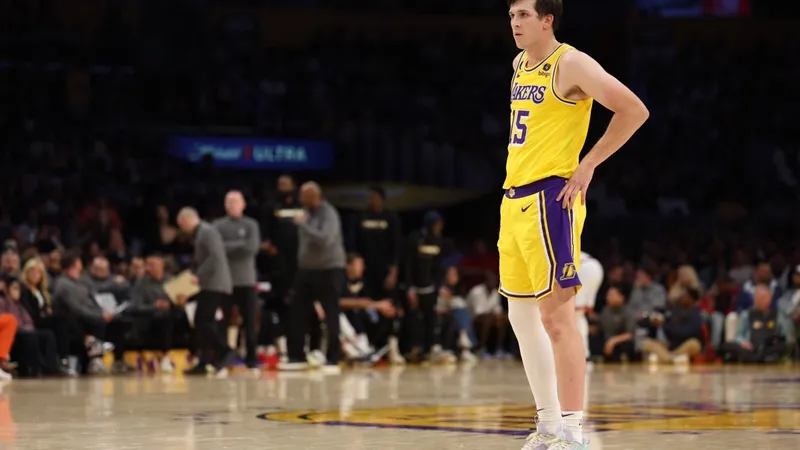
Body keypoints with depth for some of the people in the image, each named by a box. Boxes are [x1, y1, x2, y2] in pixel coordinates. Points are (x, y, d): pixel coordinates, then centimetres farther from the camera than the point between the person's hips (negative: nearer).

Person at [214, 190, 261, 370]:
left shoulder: (251, 225, 6)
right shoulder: (218, 225, 7)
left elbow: (253, 247, -8)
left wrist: (228, 247, -9)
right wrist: (240, 245, -10)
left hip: (246, 280, 0)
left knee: (249, 321, 2)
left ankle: (251, 358, 8)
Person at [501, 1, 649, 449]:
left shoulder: (570, 64, -11)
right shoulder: (521, 64, 15)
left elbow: (634, 110, -17)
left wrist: (589, 165, -15)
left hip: (550, 198, -9)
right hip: (515, 198, 9)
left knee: (556, 314, -11)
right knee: (522, 315, 11)